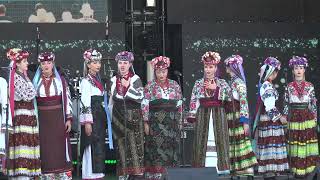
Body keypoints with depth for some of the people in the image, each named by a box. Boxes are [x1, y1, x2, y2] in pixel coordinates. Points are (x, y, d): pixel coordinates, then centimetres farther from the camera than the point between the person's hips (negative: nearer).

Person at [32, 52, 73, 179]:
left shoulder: (60, 80, 4)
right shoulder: (35, 81, 7)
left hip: (58, 118, -1)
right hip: (41, 119, 1)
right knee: (45, 149, 1)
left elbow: (67, 99, 2)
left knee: (60, 148, -1)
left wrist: (68, 119, -4)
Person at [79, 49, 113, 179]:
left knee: (99, 148, 9)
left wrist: (105, 119, 18)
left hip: (100, 118, 8)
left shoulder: (98, 80, 17)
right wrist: (87, 122, -20)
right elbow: (85, 103, -15)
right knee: (92, 148, -9)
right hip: (91, 119, -8)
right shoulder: (86, 81, -9)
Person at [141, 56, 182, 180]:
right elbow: (144, 105, -2)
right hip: (155, 122, -3)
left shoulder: (175, 85, 8)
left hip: (172, 122, 3)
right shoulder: (150, 86, 0)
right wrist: (146, 122, -7)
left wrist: (179, 122, 8)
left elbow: (179, 105, 12)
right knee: (156, 150, -5)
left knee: (171, 149, 3)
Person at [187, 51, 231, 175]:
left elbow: (229, 94, -10)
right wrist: (192, 115, -5)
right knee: (202, 141, -3)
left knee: (219, 139, -4)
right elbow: (194, 101, 4)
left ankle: (220, 168, -1)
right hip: (203, 115, 1)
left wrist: (216, 88, -15)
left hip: (218, 114, 0)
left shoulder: (222, 83, 6)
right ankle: (201, 168, 0)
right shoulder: (198, 83, 8)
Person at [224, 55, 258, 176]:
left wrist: (245, 121, -20)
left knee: (241, 140, -7)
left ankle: (248, 167, -5)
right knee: (235, 141, 9)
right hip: (231, 117, 8)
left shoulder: (239, 82, -11)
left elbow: (244, 102, -16)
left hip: (238, 116, -8)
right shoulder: (231, 82, 14)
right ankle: (239, 167, 14)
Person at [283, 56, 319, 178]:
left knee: (308, 146, -1)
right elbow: (286, 105, 5)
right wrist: (284, 120, 3)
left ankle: (309, 172, 7)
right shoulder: (289, 87, 2)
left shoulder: (309, 87, 2)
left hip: (307, 119, 0)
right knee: (295, 147, 2)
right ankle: (297, 172, 11)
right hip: (294, 120, 0)